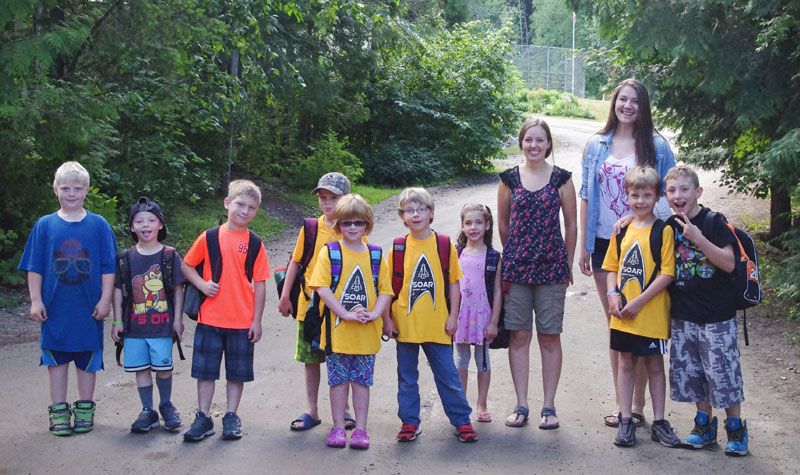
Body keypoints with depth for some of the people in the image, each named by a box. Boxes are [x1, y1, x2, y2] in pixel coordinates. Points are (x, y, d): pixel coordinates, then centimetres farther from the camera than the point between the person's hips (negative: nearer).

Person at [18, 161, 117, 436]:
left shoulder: (98, 225, -1)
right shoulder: (45, 225, 1)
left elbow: (108, 268, 0)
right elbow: (34, 268, 3)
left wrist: (105, 300, -5)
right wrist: (36, 300, -3)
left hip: (89, 308, -1)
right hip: (55, 307, 1)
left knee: (87, 360, 9)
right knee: (56, 359, 8)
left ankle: (85, 410, 21)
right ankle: (59, 411, 18)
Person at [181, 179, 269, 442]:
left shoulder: (254, 244, 0)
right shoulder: (209, 237, 1)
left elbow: (259, 285, 0)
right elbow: (186, 266, 8)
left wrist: (256, 321, -2)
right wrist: (202, 284, -10)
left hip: (242, 321, 0)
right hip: (210, 319, 0)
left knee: (237, 372, 9)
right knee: (205, 370, 6)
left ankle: (231, 417, 21)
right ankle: (203, 418, 17)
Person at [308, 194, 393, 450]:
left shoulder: (375, 255, 6)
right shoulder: (329, 252, -2)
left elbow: (386, 289, 5)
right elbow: (322, 288, -10)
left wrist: (374, 313, -12)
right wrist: (345, 314, -17)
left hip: (367, 333, 2)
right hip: (337, 330, -2)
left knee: (362, 380, 7)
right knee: (338, 380, 6)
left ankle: (360, 429, 15)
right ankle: (338, 428, 16)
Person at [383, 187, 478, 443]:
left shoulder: (444, 245, -1)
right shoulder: (398, 247, 0)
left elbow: (453, 283, 3)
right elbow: (388, 286, 3)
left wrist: (453, 316, -1)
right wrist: (387, 319, 0)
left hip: (437, 324, -1)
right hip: (405, 324, 1)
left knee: (448, 374, 6)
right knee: (407, 376, 10)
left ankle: (462, 420, 17)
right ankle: (409, 422, 22)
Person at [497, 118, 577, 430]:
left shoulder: (561, 178, 1)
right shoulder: (509, 178, 4)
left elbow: (571, 224, 5)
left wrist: (567, 264, 6)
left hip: (551, 267, -1)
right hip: (516, 266, 1)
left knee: (550, 337, 3)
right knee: (518, 336, 3)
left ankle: (549, 407, 11)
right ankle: (521, 405, 12)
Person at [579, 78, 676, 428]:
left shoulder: (656, 146, 1)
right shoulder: (597, 145, 8)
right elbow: (586, 197, 10)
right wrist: (584, 246, 6)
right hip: (605, 243, 3)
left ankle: (638, 404, 8)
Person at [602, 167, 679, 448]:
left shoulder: (663, 231, -8)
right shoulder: (622, 230, 7)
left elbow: (667, 273, -13)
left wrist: (639, 302, -16)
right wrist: (613, 294, -5)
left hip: (652, 314, -4)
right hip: (622, 315, 4)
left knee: (654, 365, 7)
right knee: (626, 364, 11)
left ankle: (659, 423, 19)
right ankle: (625, 422, 20)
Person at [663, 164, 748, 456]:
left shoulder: (713, 222, -10)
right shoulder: (670, 226, 4)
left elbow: (729, 263, -17)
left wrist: (697, 238, -26)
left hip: (717, 316, -5)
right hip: (683, 316, 5)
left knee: (723, 373, 0)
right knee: (691, 373, 11)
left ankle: (736, 428, 15)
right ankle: (704, 426, 25)